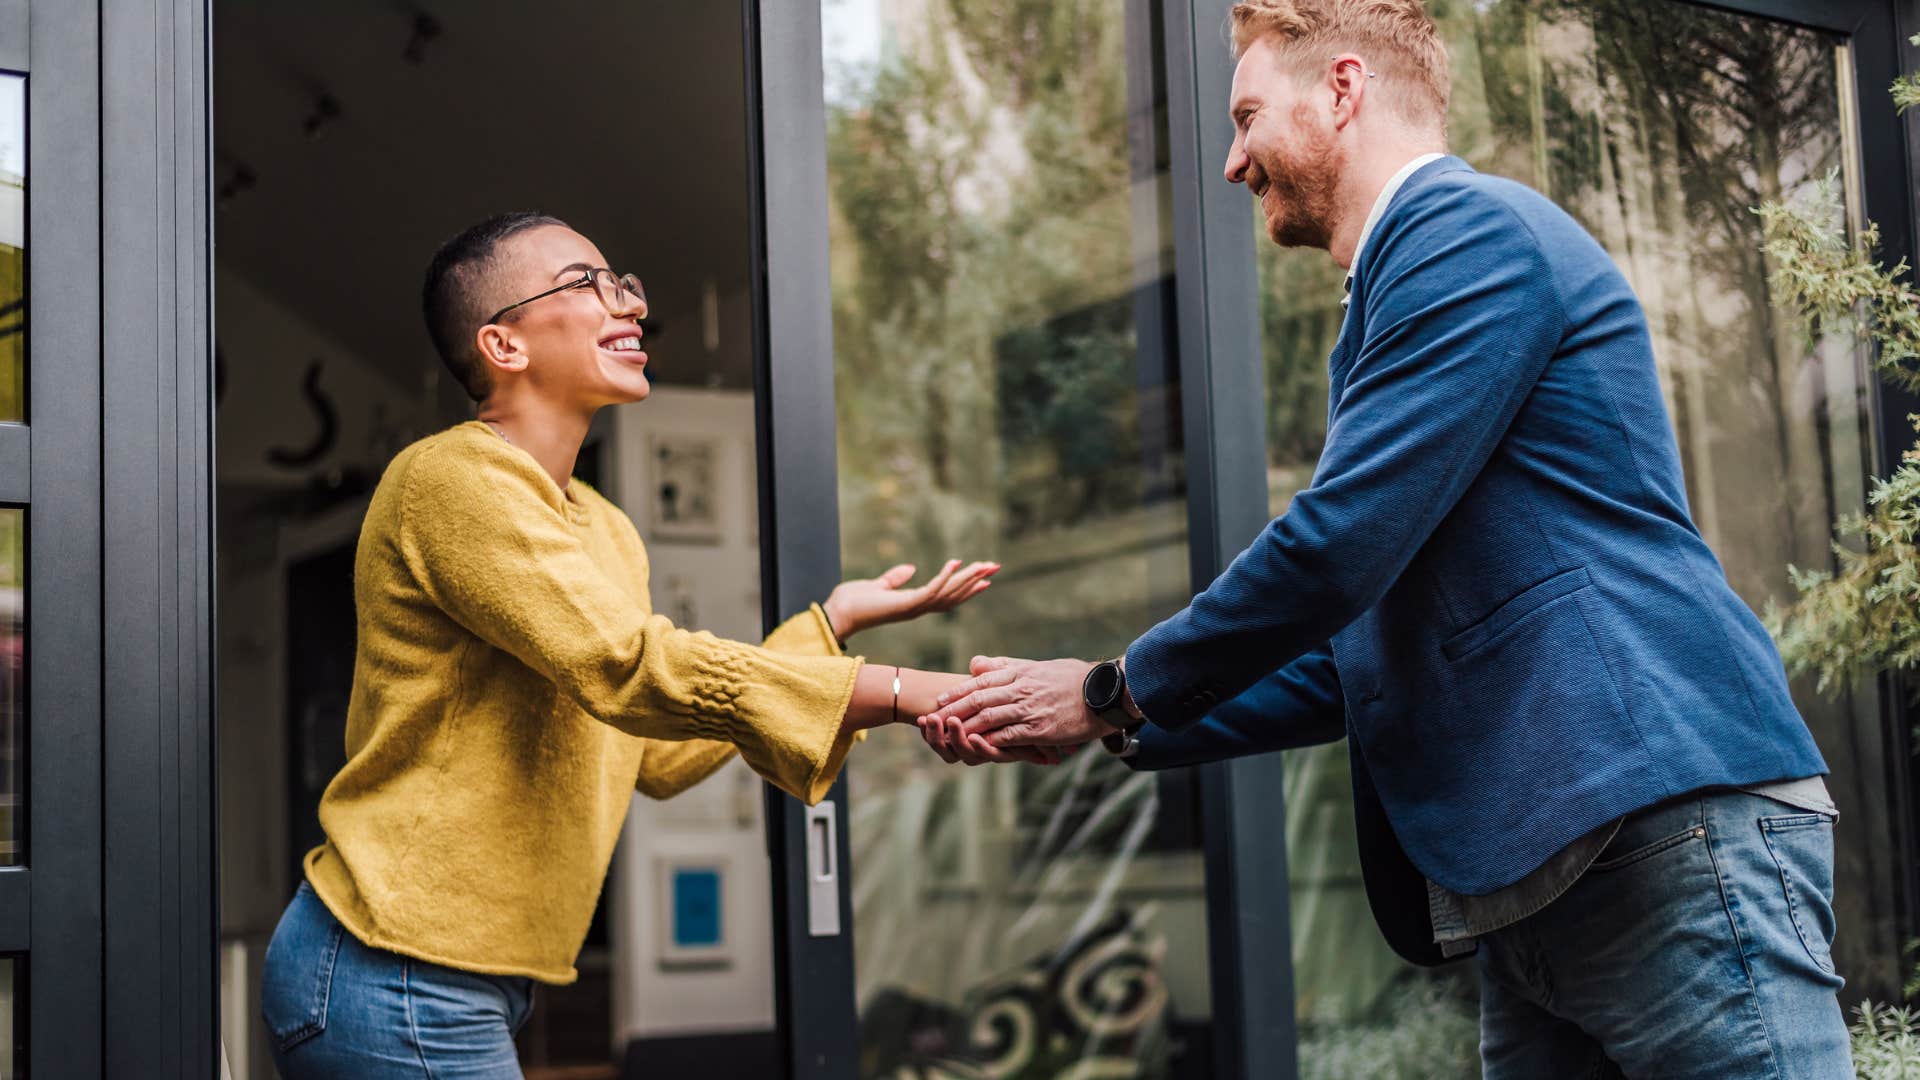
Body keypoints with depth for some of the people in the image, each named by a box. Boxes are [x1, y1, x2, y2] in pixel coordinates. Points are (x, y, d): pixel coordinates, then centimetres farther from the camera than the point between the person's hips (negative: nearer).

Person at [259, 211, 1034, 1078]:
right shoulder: (453, 477, -14)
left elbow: (658, 757, 14)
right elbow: (631, 670, -26)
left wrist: (834, 620, 13)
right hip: (392, 978, -9)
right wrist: (905, 691, -26)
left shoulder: (608, 533, 15)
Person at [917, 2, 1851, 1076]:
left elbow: (1338, 546, -16)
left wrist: (1117, 690, -1)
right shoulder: (1394, 302, 24)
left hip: (1667, 836, -10)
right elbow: (1356, 664, 24)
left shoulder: (1470, 227, -6)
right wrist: (1107, 731, 16)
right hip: (1529, 887, 10)